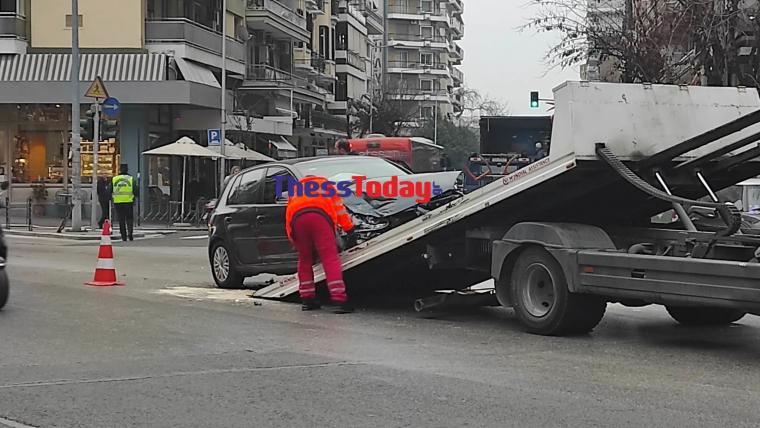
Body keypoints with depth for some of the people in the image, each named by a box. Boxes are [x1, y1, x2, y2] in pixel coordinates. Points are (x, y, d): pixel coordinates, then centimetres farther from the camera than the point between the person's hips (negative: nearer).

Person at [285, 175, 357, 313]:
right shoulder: (325, 185, 37)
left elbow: (288, 220, 33)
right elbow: (339, 208, 26)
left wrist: (293, 240, 34)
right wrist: (349, 229, 29)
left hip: (297, 217, 3)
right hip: (320, 215, -2)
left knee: (304, 259, 17)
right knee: (330, 258, -8)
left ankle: (307, 299, 17)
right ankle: (340, 300, -19)